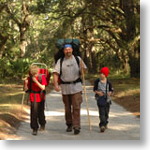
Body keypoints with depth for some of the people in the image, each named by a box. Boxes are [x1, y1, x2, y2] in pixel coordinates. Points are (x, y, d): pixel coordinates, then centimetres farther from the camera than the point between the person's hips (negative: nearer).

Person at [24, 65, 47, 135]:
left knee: (40, 112, 11)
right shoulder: (29, 78, -2)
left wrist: (36, 81, -27)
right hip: (33, 97, 1)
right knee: (33, 113, -7)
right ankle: (35, 129, 0)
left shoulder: (42, 77, -8)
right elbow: (26, 89, 0)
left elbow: (43, 88, -17)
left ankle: (42, 124, 38)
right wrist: (26, 83, -20)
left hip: (40, 97, -1)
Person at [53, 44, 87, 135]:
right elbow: (56, 73, -2)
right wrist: (56, 84, -16)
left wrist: (82, 67, -12)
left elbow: (84, 70, 11)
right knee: (67, 107, 10)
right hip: (65, 87, 1)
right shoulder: (60, 61, 6)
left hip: (76, 86, -1)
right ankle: (69, 125, 25)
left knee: (76, 107, -10)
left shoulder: (78, 59, 7)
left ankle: (76, 126, -11)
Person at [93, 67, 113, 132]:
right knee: (101, 112, -13)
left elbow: (111, 90, 6)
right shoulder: (97, 81, -2)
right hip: (100, 98, -2)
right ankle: (102, 125, -20)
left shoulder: (108, 82, -1)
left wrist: (109, 93, -16)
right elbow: (94, 89, 5)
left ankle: (105, 124, 31)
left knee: (106, 112, 11)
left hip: (107, 99, 2)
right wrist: (98, 92, -14)